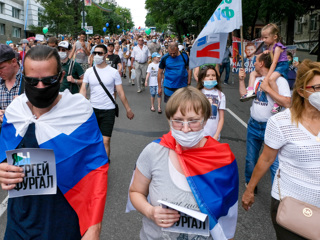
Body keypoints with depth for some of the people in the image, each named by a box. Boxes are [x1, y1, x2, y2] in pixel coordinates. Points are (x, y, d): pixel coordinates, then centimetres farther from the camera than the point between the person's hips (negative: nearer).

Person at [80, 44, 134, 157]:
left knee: (105, 141, -6)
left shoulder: (113, 72, -2)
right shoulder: (89, 71, 3)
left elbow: (120, 92, 1)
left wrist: (128, 110, 1)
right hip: (92, 109, 3)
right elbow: (83, 89, 2)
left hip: (108, 110, -2)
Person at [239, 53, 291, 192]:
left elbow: (287, 103, -24)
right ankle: (249, 184, 41)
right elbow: (244, 95, 19)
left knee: (274, 162, -4)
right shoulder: (256, 80, 10)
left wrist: (268, 89, -23)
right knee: (251, 159, 18)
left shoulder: (279, 80, -13)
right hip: (254, 124, 7)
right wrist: (241, 80, 10)